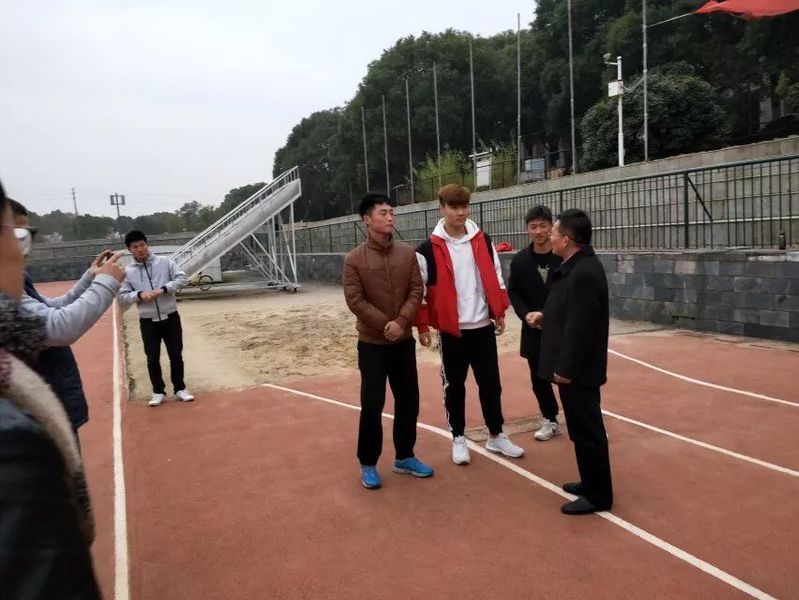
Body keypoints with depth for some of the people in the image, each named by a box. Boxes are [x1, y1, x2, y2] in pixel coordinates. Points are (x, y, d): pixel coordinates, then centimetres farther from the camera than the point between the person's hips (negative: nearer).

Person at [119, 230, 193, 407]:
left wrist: (163, 289, -21)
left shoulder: (165, 262, -3)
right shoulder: (127, 271, 0)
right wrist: (139, 294, -19)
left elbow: (183, 279, -9)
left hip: (170, 318, 0)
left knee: (176, 355, 7)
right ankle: (158, 392, 21)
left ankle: (180, 389, 23)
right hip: (148, 322, 1)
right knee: (152, 359, 7)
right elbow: (122, 298, -1)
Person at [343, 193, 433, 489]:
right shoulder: (354, 260, -9)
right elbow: (355, 300, -13)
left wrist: (401, 322, -16)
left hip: (404, 341, 4)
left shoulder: (407, 253, 1)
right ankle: (368, 464, 17)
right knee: (372, 405, 1)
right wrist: (385, 325, -16)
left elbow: (417, 290, -2)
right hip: (372, 343, -4)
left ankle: (405, 457, 29)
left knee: (409, 400, 11)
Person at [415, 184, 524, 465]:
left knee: (491, 383, 10)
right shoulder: (429, 249, -7)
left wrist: (499, 312, 8)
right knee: (454, 385, 8)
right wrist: (422, 326, -7)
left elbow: (496, 278, 11)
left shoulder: (483, 241, 4)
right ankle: (458, 438, 23)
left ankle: (495, 436, 25)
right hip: (451, 329, -3)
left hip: (483, 326, 3)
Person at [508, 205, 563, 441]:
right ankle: (550, 420, 29)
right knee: (539, 378, 10)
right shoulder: (520, 260, 1)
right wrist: (526, 314, -10)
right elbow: (513, 292, 6)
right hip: (534, 329, 3)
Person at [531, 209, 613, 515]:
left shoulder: (584, 273, -23)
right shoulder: (577, 266, 10)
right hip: (573, 366, 11)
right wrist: (546, 317, 21)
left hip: (577, 369, -11)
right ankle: (591, 483, 34)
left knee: (587, 431, 1)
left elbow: (580, 326, -25)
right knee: (583, 429, 20)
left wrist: (565, 368, -22)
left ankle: (598, 496, 14)